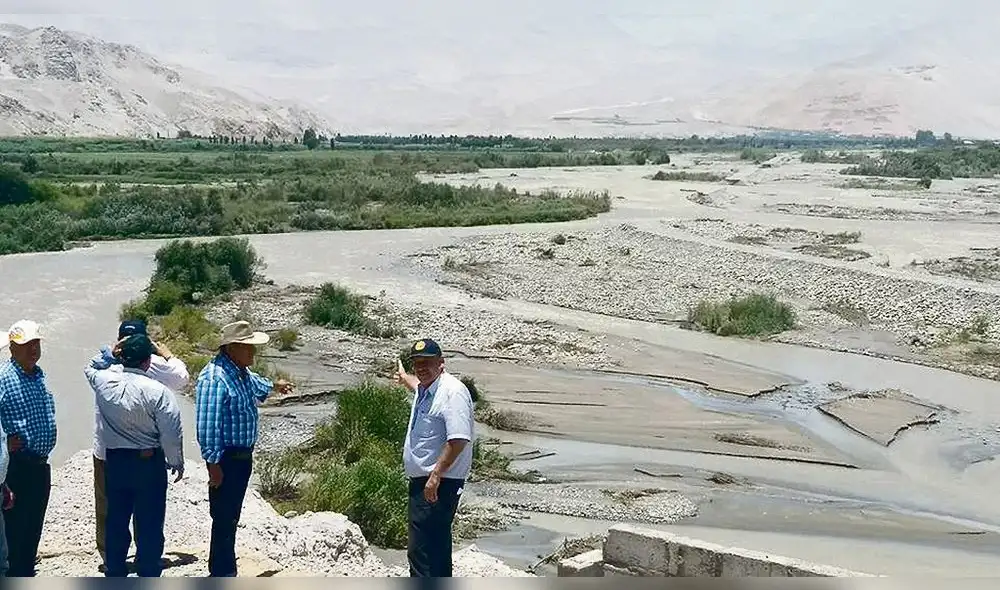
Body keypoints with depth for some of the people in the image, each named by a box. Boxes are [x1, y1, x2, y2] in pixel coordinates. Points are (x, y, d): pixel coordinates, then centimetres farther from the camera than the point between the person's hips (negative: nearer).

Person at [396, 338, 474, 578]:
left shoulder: (453, 392, -18)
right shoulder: (424, 388, 13)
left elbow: (459, 439, -27)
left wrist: (435, 475, -29)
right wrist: (405, 378, 61)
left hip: (440, 482, -10)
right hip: (421, 479, 10)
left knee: (420, 549, -13)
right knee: (437, 543, 20)